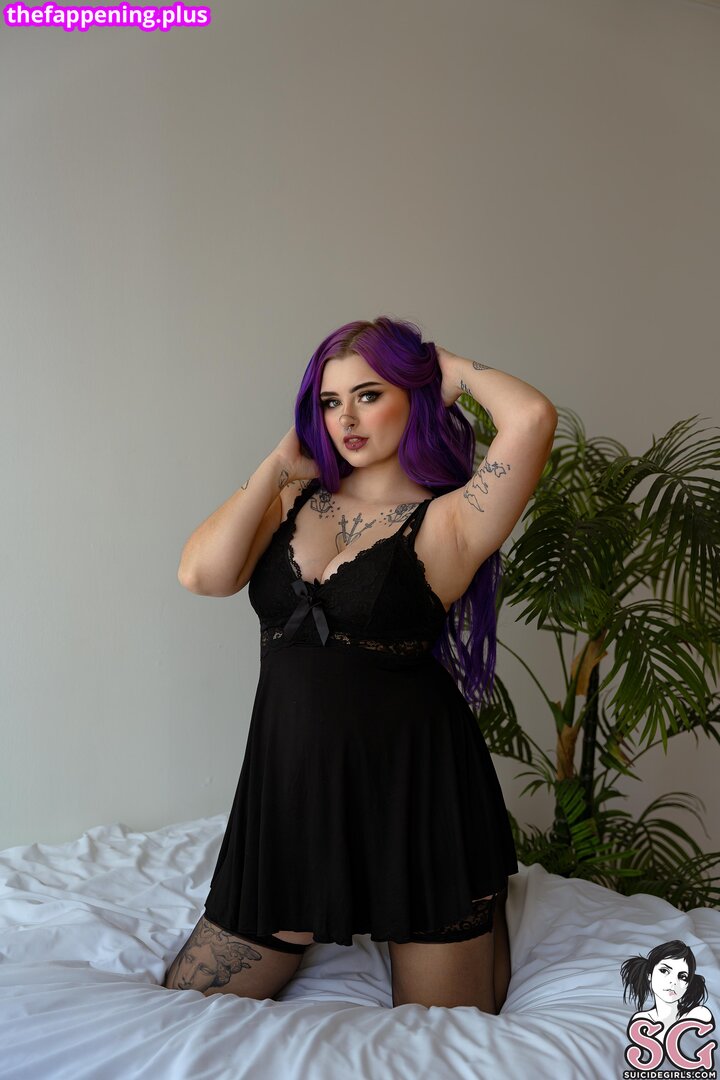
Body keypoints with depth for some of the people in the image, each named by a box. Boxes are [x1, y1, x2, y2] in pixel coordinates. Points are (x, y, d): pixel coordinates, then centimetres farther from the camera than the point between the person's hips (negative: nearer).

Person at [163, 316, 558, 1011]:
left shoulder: (448, 521, -8)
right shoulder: (297, 501, 8)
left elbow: (533, 418, -25)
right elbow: (202, 574, -7)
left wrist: (457, 370, -5)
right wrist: (281, 465, -1)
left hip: (414, 790, -4)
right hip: (293, 786, 5)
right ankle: (314, 927, 34)